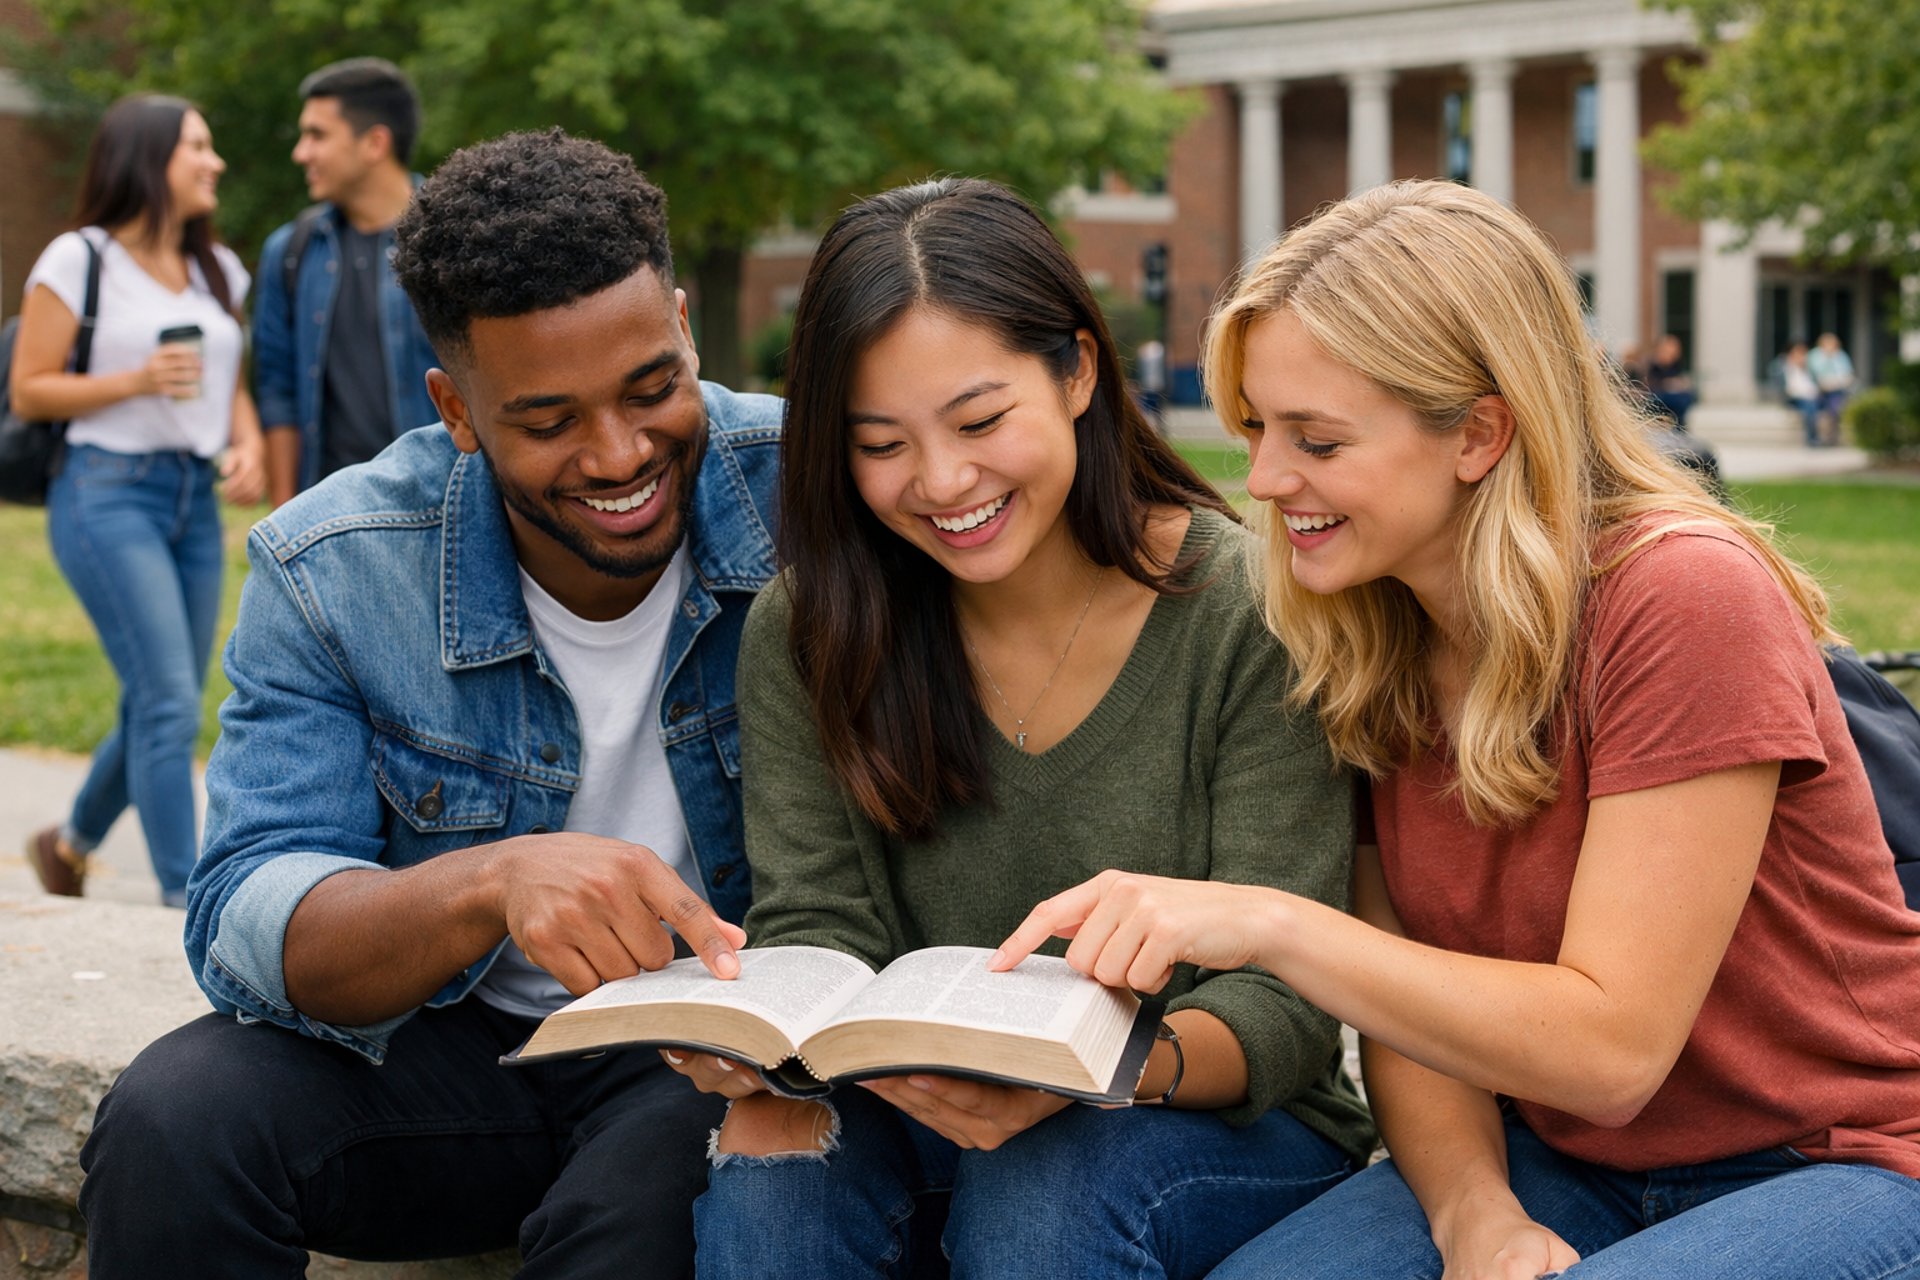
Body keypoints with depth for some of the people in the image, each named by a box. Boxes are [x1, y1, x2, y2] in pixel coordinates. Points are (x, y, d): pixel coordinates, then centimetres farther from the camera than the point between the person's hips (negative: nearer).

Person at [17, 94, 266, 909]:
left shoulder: (216, 270, 15)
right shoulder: (77, 261, -3)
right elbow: (30, 392, -4)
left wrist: (248, 444, 1)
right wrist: (137, 381, -16)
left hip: (196, 502, 7)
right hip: (108, 494, -6)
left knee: (157, 710, 10)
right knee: (171, 701, -14)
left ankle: (70, 844, 35)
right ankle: (184, 896, -7)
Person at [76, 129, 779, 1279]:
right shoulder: (328, 573, -12)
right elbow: (246, 925, -18)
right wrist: (493, 883, -40)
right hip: (451, 1044, 2)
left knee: (662, 1179, -35)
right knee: (173, 1122, -25)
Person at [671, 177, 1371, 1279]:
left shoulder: (1250, 612, -14)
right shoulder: (807, 635, -3)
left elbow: (1284, 1003, -16)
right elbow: (819, 927, -5)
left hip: (1223, 1117, -2)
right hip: (925, 1106, 2)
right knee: (773, 1162, -28)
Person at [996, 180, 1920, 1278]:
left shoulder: (1687, 602, -22)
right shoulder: (1367, 634, -2)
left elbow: (1609, 1044, -24)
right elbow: (1408, 996, 1)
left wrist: (1267, 924, -30)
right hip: (1557, 1162, 5)